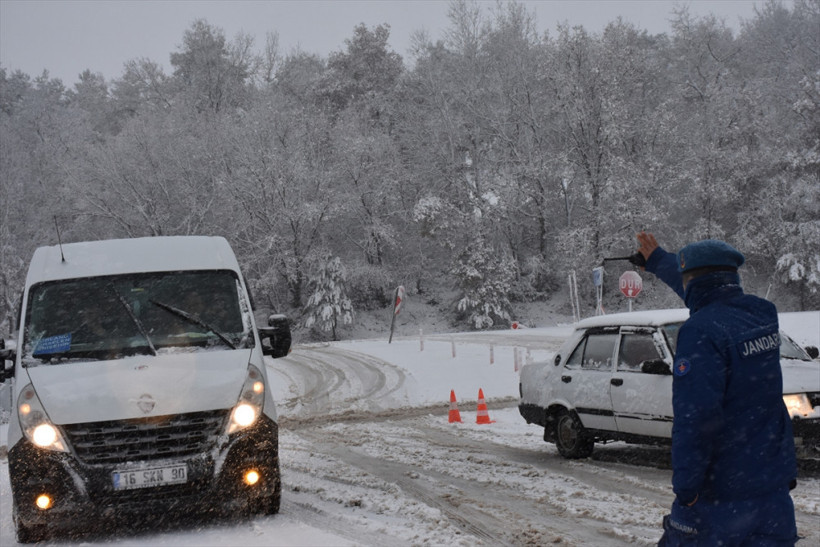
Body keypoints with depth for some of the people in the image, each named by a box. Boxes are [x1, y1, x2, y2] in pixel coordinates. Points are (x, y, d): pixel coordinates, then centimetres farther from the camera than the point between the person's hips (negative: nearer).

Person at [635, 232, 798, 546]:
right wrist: (658, 261, 41)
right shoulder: (762, 314, 6)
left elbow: (696, 417, -26)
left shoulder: (701, 331, -18)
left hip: (720, 490, -7)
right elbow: (706, 296, 27)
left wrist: (686, 486, -19)